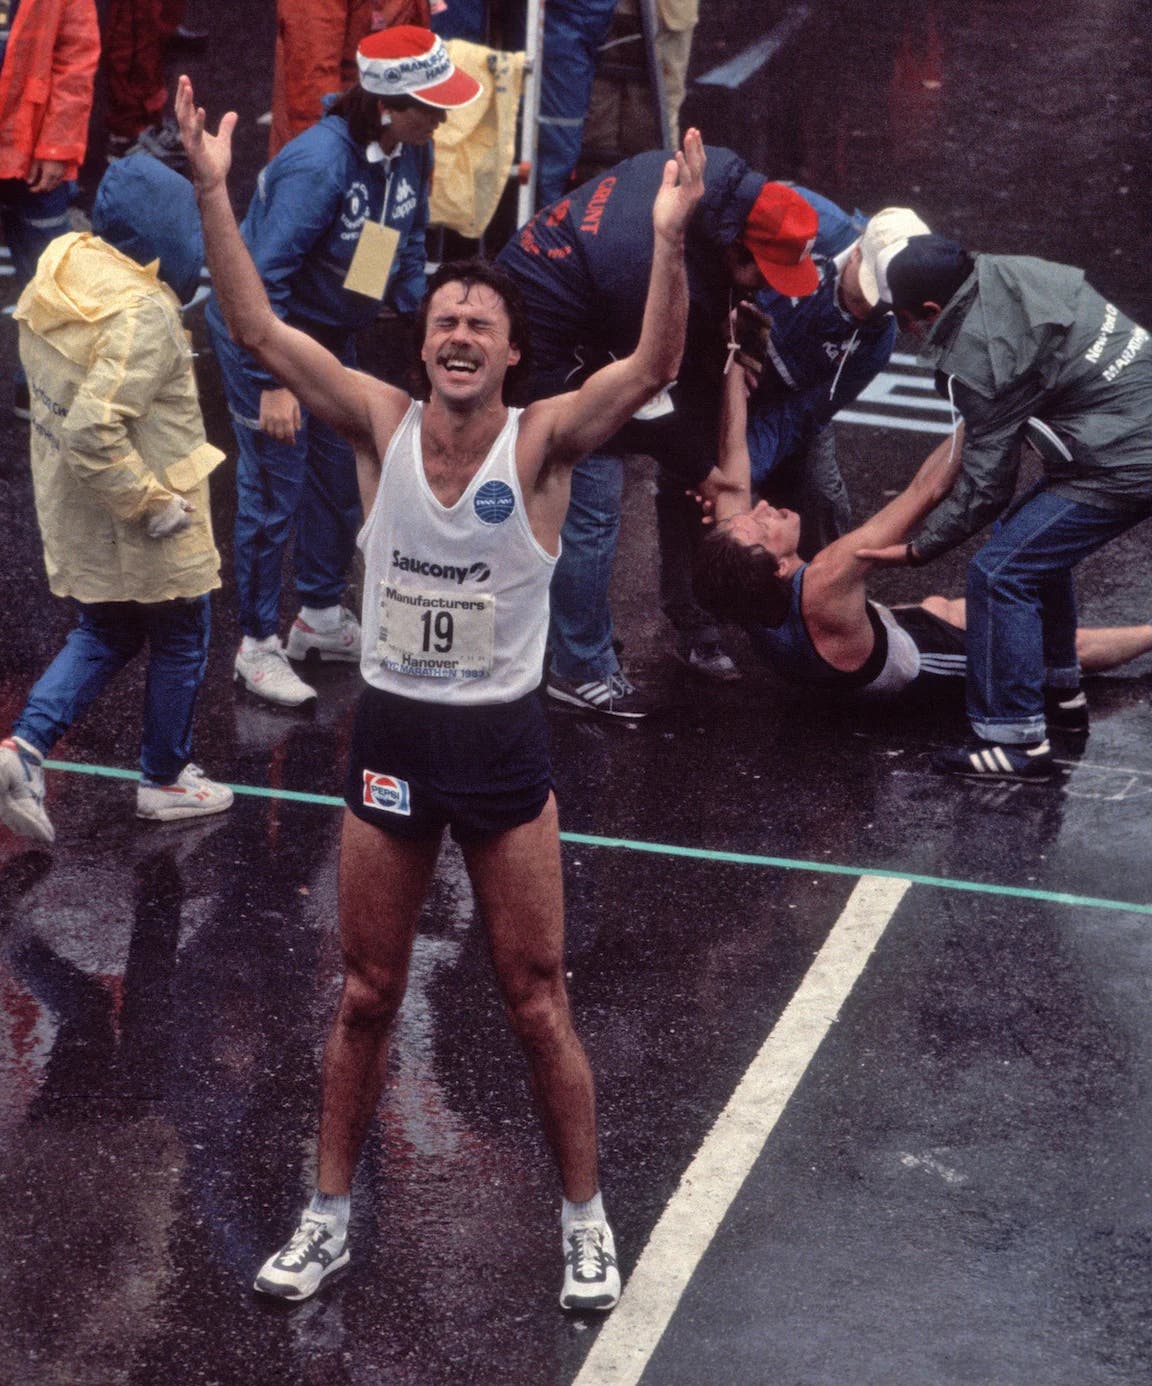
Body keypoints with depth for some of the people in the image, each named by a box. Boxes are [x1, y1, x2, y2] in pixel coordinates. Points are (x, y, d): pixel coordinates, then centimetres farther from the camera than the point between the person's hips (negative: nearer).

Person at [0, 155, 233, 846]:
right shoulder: (141, 313, -28)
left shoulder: (60, 275, -2)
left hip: (76, 513, 8)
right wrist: (152, 502, -23)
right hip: (142, 528, -8)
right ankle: (166, 778, 31)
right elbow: (94, 430, -34)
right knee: (180, 643, 15)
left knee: (104, 634, 24)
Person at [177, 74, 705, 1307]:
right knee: (364, 997, 13)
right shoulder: (381, 427, -4)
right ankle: (329, 1216, 26)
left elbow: (652, 368, -26)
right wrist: (212, 194, -19)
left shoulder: (541, 442, -11)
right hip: (390, 737, 2)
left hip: (501, 742, -2)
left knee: (538, 1003, 6)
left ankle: (584, 1221, 21)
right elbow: (259, 329, -10)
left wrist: (669, 241, -40)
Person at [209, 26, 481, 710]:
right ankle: (258, 645, 7)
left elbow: (408, 242, 8)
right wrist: (274, 383, -31)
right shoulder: (318, 165, -33)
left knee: (341, 473, 16)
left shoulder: (412, 151, -10)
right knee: (275, 491, -5)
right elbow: (264, 277, -31)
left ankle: (322, 616, 33)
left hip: (333, 333, 8)